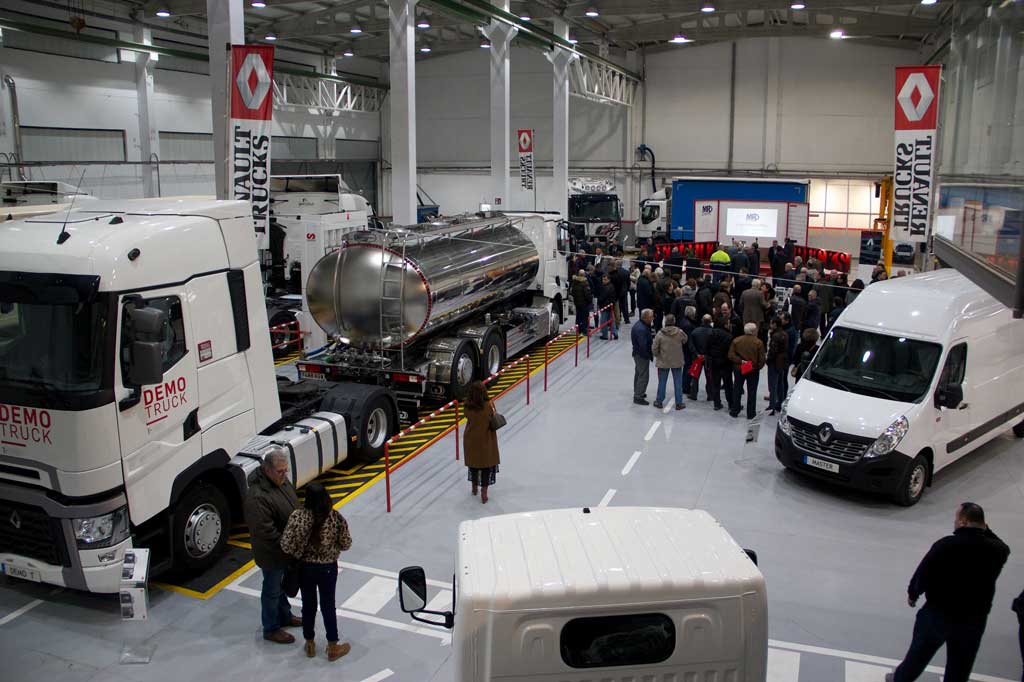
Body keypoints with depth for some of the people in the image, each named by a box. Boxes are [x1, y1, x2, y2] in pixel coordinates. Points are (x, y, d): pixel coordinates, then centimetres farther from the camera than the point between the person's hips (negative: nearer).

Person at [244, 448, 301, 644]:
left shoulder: (281, 480, -4)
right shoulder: (257, 497, -33)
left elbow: (295, 507, 10)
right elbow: (265, 531, -31)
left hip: (287, 548, 8)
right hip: (271, 554, -8)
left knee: (282, 584, 27)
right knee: (272, 590, 11)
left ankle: (284, 616, 47)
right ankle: (271, 629, 30)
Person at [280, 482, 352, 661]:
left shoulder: (297, 516, -20)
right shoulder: (336, 517, -20)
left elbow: (286, 545, -19)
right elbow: (346, 544, -10)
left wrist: (299, 552, 1)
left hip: (305, 567, 1)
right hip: (328, 568, -1)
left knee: (308, 605, 19)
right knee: (328, 606, 15)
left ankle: (310, 645, 36)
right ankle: (333, 648, 29)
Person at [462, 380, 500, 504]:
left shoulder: (467, 406, -17)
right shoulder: (489, 405, -23)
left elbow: (468, 418, -3)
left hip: (471, 439, 3)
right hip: (486, 439, -3)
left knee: (473, 461, 22)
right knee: (487, 464, 11)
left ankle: (474, 487, 39)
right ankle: (484, 492, 11)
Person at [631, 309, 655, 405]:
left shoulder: (639, 325, 5)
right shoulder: (641, 329, -28)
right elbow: (643, 346, -29)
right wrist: (650, 355, -18)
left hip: (637, 354, 11)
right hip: (642, 355, -11)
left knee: (638, 374, 23)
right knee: (643, 376, -4)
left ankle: (637, 393, 38)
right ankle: (638, 397, 2)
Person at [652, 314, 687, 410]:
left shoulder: (660, 334, -15)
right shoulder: (680, 332, -12)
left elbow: (654, 348, -11)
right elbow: (685, 341, 8)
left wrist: (658, 356, 7)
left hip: (663, 362, 0)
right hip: (677, 362, 0)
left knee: (662, 382, 13)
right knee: (678, 383, 11)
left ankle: (659, 401, 23)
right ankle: (679, 403, 16)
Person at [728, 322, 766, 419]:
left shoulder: (736, 341, -5)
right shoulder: (758, 342, -12)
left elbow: (731, 356, -10)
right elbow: (761, 359, -10)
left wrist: (740, 361, -11)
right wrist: (757, 367, 6)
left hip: (738, 369, 2)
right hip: (753, 371, -2)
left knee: (737, 390, 13)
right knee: (752, 392, 7)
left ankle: (735, 411, 18)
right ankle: (750, 414, 10)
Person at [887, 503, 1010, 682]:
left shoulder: (946, 545, -22)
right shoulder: (998, 550, -10)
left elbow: (923, 574, -14)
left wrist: (912, 593, 3)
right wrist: (985, 530, 9)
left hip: (938, 613, -3)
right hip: (974, 619, 3)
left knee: (919, 653, 19)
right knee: (959, 668, 19)